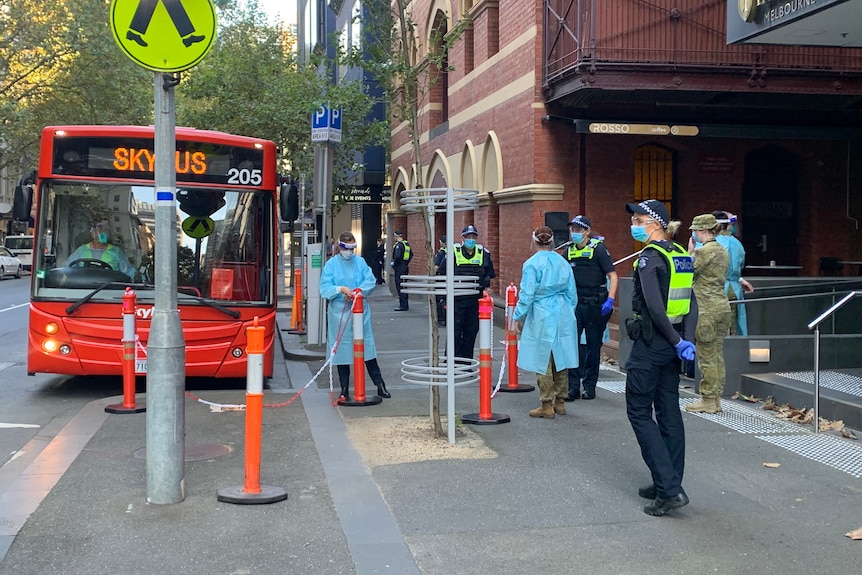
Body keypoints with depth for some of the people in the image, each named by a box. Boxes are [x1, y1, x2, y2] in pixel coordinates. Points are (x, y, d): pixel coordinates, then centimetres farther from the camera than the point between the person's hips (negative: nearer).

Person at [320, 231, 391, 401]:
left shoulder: (360, 262, 8)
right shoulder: (331, 264, 0)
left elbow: (371, 280, -1)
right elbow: (325, 288, -8)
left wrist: (358, 291, -17)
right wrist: (340, 289, -25)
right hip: (339, 312, -2)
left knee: (367, 345, 6)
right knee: (342, 350, 4)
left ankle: (380, 385, 14)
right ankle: (344, 390, 13)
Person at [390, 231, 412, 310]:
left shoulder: (398, 245, -16)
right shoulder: (407, 244, 12)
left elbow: (397, 256, -27)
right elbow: (411, 255, 22)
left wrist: (394, 263, -11)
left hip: (399, 268, -9)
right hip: (405, 267, 9)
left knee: (399, 286, -6)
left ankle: (403, 305, -8)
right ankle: (405, 304, 20)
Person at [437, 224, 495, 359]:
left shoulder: (483, 253, 6)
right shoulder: (453, 252, -3)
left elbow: (490, 275, 17)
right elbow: (440, 274, 3)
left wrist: (484, 282, 0)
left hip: (475, 299, 3)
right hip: (457, 299, -3)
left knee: (471, 331, 8)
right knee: (455, 331, -3)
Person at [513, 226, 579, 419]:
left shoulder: (532, 264, -10)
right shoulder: (562, 262, 6)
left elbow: (527, 295, -11)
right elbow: (572, 293, 12)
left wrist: (518, 317, -1)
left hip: (542, 316, -6)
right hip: (563, 316, 6)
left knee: (542, 361, 0)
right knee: (560, 358, 13)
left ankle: (547, 406, 3)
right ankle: (560, 402, 20)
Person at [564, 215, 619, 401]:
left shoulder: (598, 249, -7)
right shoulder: (569, 251, 8)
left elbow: (613, 276, -9)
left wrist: (610, 300, -20)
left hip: (595, 305, -4)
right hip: (575, 304, 4)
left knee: (593, 346, 6)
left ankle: (590, 386, 15)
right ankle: (573, 387, 0)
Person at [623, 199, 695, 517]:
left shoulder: (649, 257, -15)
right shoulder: (681, 255, 10)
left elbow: (654, 306, -23)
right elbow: (687, 301, 12)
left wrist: (676, 341, -16)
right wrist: (680, 340, 10)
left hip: (650, 344, -8)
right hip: (672, 342, 8)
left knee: (638, 411, -1)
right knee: (668, 412, 12)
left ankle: (669, 487, -7)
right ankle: (670, 485, 19)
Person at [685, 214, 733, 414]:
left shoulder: (704, 251, -14)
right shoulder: (722, 250, 14)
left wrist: (690, 251, -2)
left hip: (709, 309, -9)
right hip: (723, 307, 9)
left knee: (707, 357, -3)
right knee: (717, 356, 11)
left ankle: (708, 401, 2)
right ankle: (716, 399, 16)